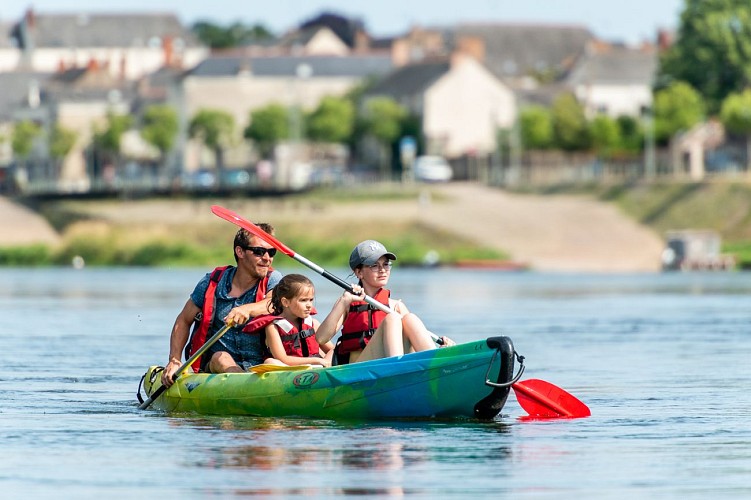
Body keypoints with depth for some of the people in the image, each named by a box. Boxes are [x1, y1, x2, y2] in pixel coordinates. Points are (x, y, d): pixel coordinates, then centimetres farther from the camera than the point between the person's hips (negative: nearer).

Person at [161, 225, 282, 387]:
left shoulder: (273, 280, 3)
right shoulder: (212, 284, 3)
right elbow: (183, 321, 13)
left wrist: (247, 309, -42)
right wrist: (174, 360, -1)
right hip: (214, 368, -1)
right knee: (221, 358, -35)